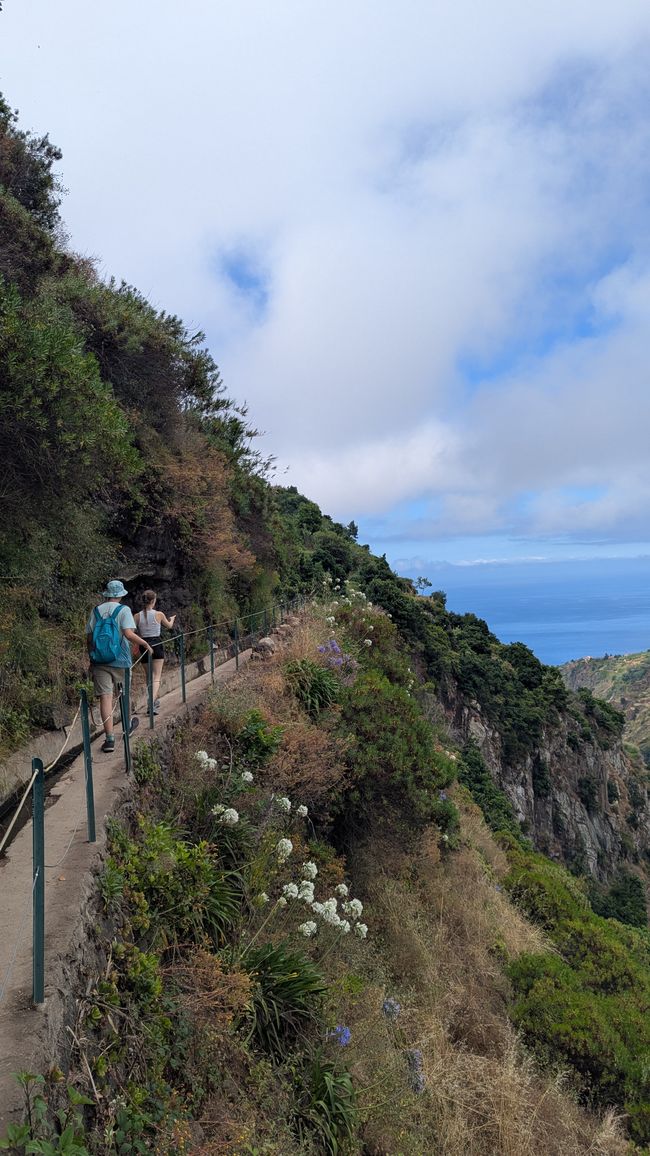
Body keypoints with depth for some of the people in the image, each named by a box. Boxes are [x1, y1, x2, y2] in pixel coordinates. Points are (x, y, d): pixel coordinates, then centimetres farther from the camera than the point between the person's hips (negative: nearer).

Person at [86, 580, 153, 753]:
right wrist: (145, 643, -5)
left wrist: (91, 655, 19)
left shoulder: (96, 611, 6)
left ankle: (109, 738, -8)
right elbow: (128, 634, -18)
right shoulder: (124, 610, -5)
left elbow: (89, 637, 7)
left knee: (105, 697, -2)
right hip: (119, 660, -2)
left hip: (99, 660, 2)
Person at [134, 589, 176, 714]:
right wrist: (172, 619, 33)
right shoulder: (159, 614, -7)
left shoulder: (137, 616, -3)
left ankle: (156, 700, 30)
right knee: (156, 677, -1)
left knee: (150, 677, 18)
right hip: (157, 645, -3)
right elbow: (169, 626, 12)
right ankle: (152, 703, -19)